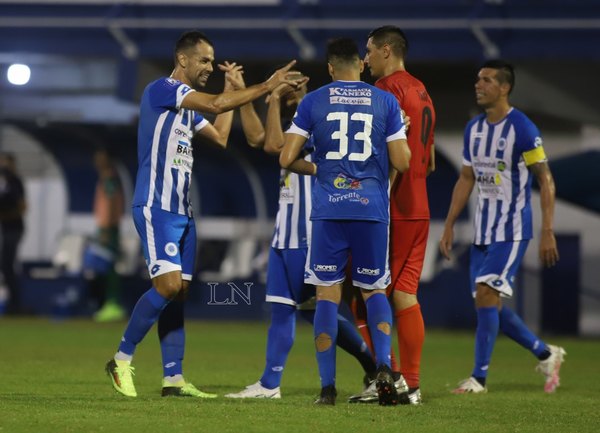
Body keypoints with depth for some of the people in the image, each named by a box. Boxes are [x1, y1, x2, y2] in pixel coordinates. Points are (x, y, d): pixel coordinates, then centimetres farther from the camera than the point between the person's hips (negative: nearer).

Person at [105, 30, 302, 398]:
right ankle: (122, 359, -5)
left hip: (182, 211, 9)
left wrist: (232, 88, 19)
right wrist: (267, 86, -21)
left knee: (179, 291, 4)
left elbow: (220, 137, 22)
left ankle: (174, 378, 4)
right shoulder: (162, 90, -11)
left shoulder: (188, 104, 18)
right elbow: (216, 105, -22)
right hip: (156, 208, -9)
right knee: (169, 285, -18)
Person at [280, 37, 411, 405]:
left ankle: (328, 386, 1)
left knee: (328, 293, 4)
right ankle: (384, 367, -9)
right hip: (372, 209, 1)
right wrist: (403, 137, 23)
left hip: (329, 209, -1)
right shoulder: (385, 102, 3)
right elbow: (402, 163, 1)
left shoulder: (313, 102, 2)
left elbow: (287, 159, 1)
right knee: (374, 290, 14)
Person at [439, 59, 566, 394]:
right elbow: (466, 179, 18)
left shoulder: (523, 129, -12)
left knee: (486, 294, -16)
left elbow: (546, 180, -10)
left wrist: (548, 232, -14)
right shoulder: (474, 129, 10)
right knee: (490, 304, 6)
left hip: (512, 231, -8)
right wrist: (449, 225, 14)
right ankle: (547, 354, 24)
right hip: (483, 231, 8)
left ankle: (479, 377, -11)